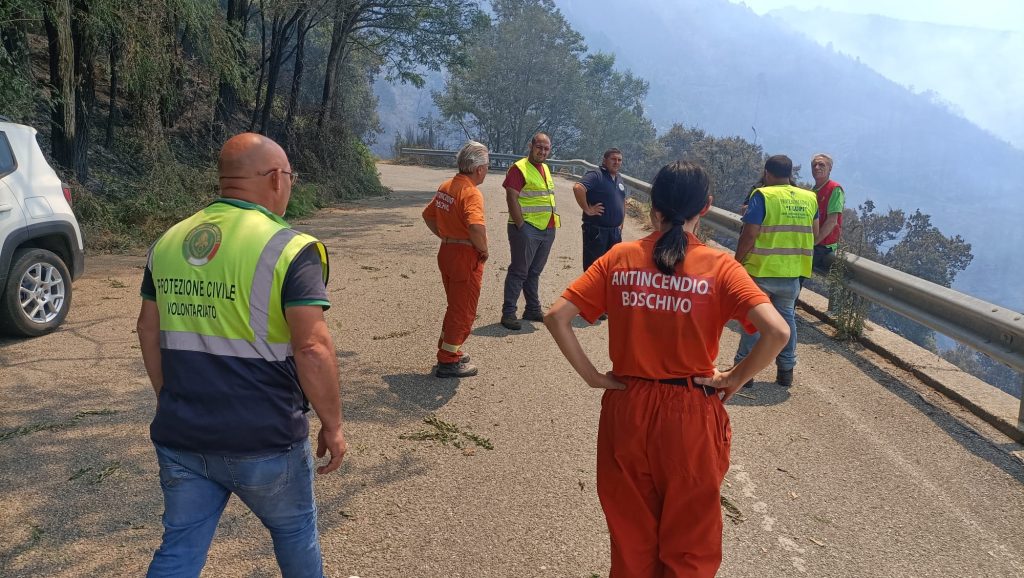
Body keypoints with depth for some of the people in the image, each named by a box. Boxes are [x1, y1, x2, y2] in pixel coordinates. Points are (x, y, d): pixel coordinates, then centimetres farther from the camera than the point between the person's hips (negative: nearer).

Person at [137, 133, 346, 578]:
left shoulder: (168, 241, 4)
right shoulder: (289, 249, -16)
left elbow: (149, 330, 11)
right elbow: (312, 348, -20)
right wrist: (332, 425, -9)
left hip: (180, 437, 5)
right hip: (264, 441, -5)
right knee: (294, 532, 21)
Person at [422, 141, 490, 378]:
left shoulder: (446, 186, 7)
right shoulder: (471, 192, -20)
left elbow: (428, 215, 19)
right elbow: (476, 226, -35)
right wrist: (483, 249, -19)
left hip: (446, 251, 9)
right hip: (466, 256, -9)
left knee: (455, 306, 23)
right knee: (463, 311, 3)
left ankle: (448, 351, 34)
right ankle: (448, 362, 9)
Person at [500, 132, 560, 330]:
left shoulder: (545, 169, 17)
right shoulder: (519, 168, -9)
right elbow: (511, 199, -15)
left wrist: (555, 219, 15)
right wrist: (521, 226, -19)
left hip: (547, 229, 8)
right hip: (527, 229, -8)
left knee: (534, 271, 15)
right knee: (519, 271, -5)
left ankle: (533, 310, 23)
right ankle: (508, 313, 0)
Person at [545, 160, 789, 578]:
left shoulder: (620, 258, -5)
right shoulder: (719, 266, -10)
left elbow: (556, 317, -10)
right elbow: (777, 331, -21)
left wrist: (591, 376, -3)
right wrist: (735, 379, -8)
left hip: (627, 409, 2)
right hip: (691, 415, -2)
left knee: (631, 534, 21)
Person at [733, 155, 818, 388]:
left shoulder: (762, 196, -11)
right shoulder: (809, 198, 5)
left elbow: (749, 235, -15)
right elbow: (814, 233, 13)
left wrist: (737, 262, -5)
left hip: (760, 270, -4)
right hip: (792, 272, 4)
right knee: (786, 317, 18)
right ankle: (786, 371, 22)